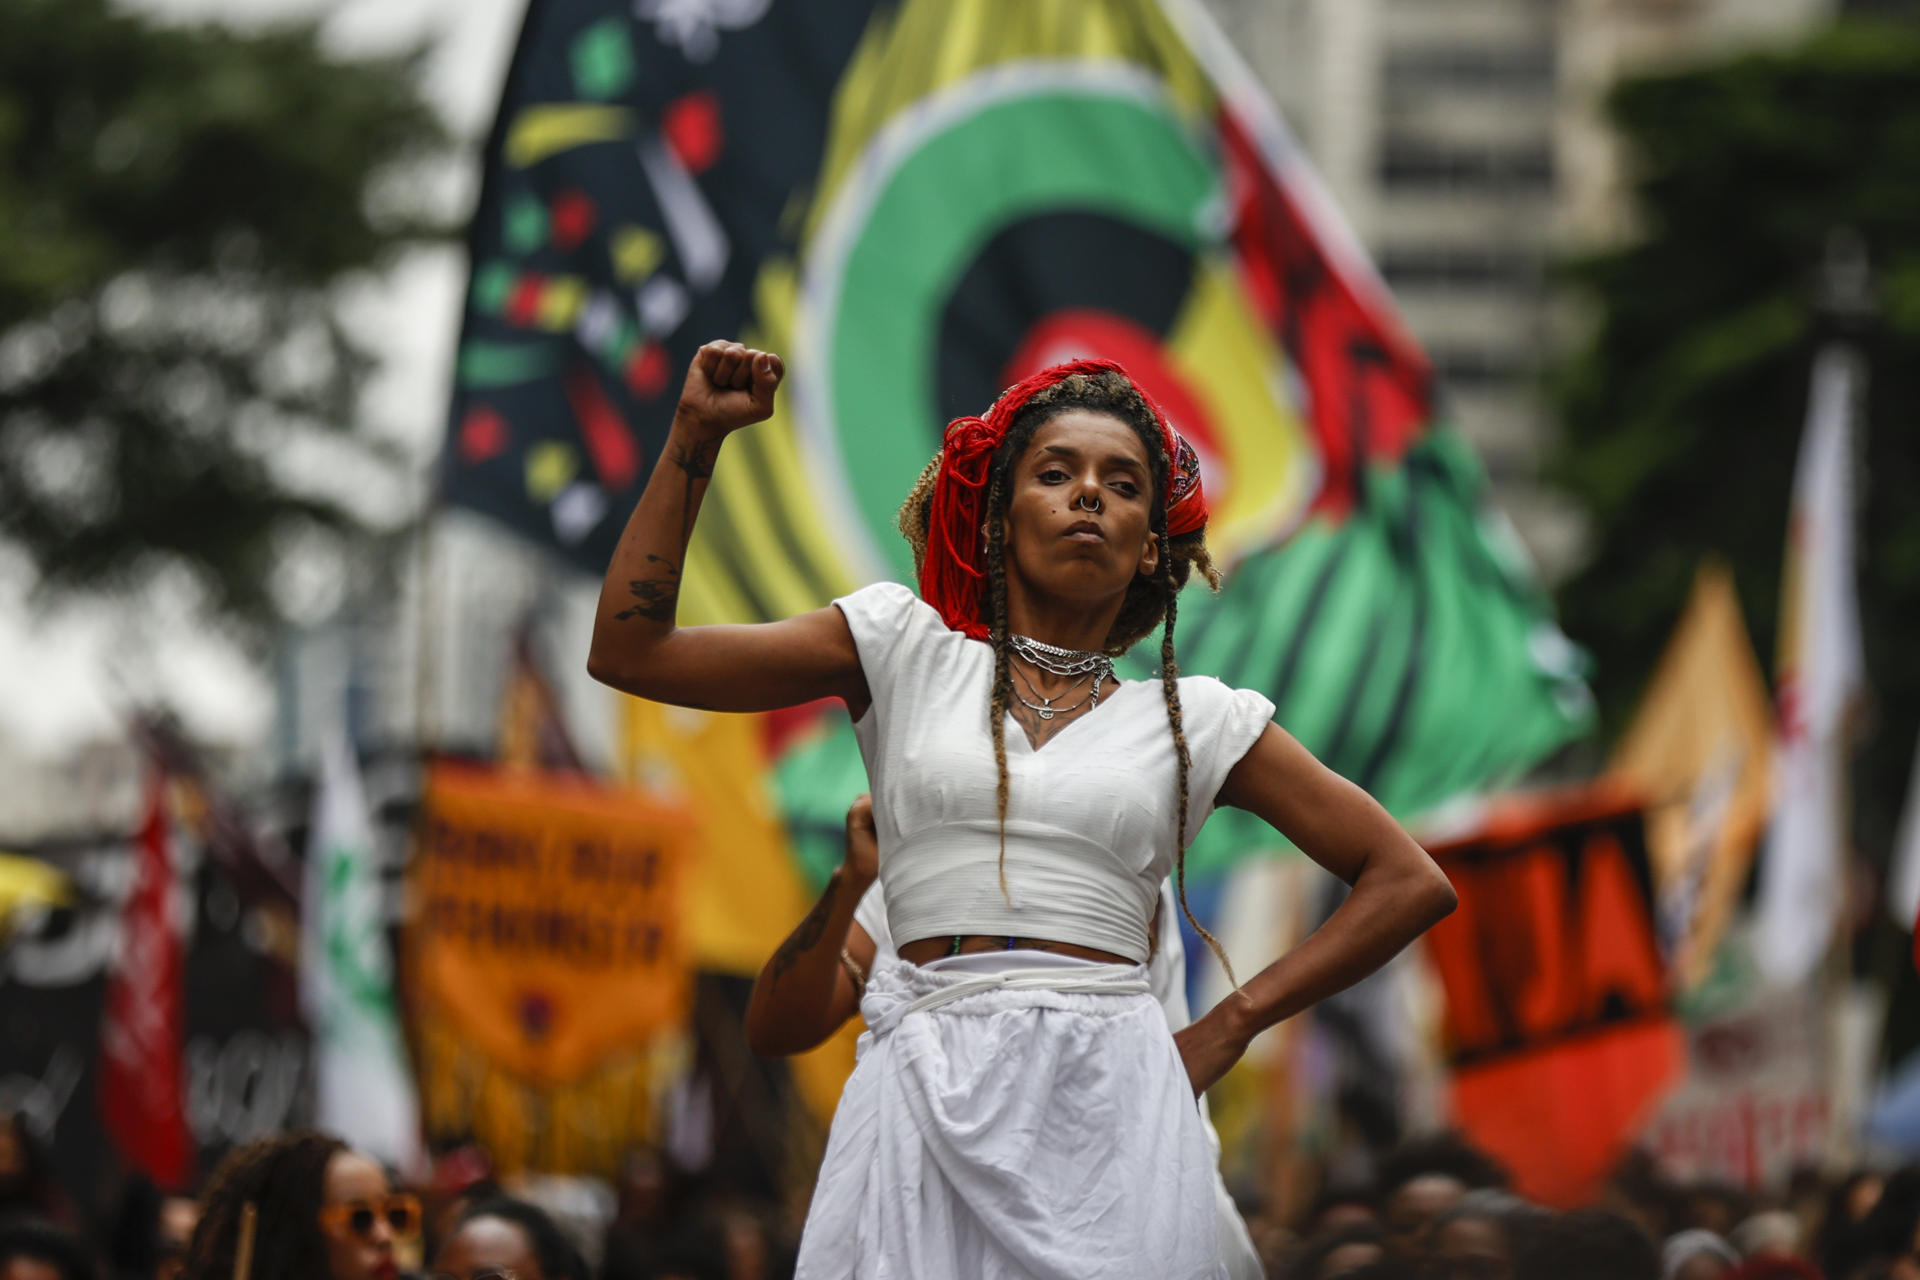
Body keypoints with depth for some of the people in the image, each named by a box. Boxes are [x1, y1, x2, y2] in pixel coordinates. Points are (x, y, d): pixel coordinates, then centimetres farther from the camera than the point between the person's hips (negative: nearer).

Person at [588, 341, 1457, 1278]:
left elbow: (1411, 883, 15)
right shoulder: (907, 653, 13)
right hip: (929, 1102, 0)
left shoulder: (1194, 720, 13)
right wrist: (694, 439, 4)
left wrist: (1229, 1025, 7)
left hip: (1109, 1109, 1)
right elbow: (629, 651, 9)